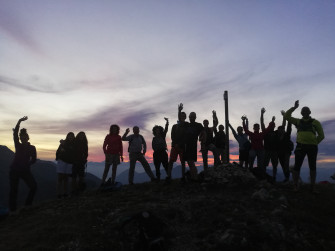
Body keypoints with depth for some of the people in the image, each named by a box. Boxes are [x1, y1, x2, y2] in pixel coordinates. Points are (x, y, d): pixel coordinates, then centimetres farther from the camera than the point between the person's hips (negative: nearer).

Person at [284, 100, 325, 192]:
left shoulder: (315, 122, 9)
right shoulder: (298, 121, 13)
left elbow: (321, 135, 9)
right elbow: (286, 116, 5)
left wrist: (314, 143, 2)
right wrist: (294, 107, -1)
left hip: (312, 147, 0)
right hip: (300, 146, 0)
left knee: (312, 167, 9)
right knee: (297, 166, -7)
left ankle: (312, 187, 19)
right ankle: (295, 186, -2)